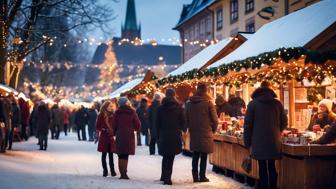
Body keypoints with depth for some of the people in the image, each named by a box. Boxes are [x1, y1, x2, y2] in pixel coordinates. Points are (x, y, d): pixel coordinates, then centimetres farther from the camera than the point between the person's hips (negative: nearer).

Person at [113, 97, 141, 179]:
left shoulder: (117, 113, 2)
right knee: (126, 156, 0)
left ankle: (122, 173, 6)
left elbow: (114, 125, 4)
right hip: (129, 136, -2)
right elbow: (138, 124, -1)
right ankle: (124, 173, -3)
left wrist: (115, 133, 17)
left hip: (119, 136, 2)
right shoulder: (132, 112, -3)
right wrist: (136, 129, 19)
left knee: (120, 155, 8)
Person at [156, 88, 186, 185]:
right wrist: (183, 130, 20)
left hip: (163, 136, 2)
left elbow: (158, 123, 3)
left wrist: (158, 135, 11)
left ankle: (164, 176, 22)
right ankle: (167, 178, -2)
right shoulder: (179, 108, -4)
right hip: (175, 136, -2)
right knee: (170, 158, 2)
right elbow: (183, 122, 0)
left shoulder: (160, 108, 1)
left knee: (165, 157, 17)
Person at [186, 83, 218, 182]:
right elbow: (215, 119, -8)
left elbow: (186, 118, 9)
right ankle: (202, 176, 7)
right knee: (203, 157, 4)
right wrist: (213, 130, 9)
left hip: (193, 133, 4)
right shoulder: (208, 103, -11)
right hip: (205, 134, -4)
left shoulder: (189, 103, 3)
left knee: (195, 156, 12)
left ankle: (195, 177, 14)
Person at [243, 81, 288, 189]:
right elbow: (284, 122, 11)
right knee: (272, 167, 11)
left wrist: (247, 142, 5)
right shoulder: (277, 103, 4)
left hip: (259, 142, -2)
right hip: (274, 142, 2)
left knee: (262, 168, 2)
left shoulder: (253, 103, -2)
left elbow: (248, 124, -2)